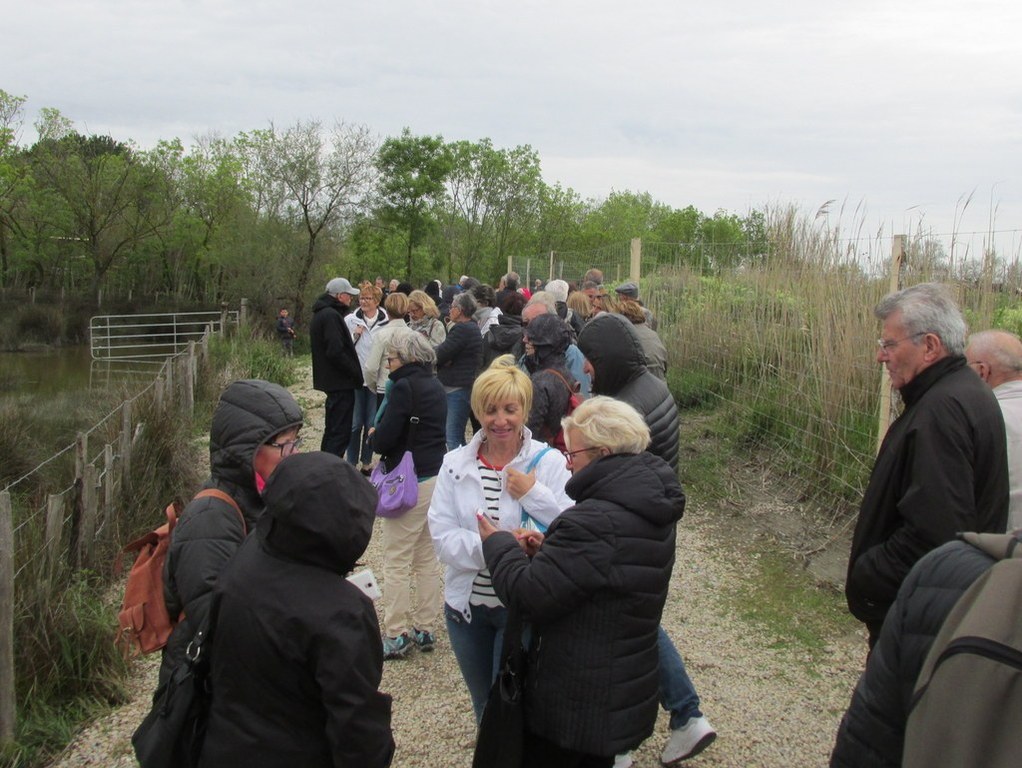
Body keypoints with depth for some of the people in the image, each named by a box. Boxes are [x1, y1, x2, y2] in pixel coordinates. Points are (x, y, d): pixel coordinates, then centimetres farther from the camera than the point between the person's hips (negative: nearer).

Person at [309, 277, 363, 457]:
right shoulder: (331, 316, -17)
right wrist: (355, 373, -14)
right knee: (340, 431, -8)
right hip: (341, 382, -10)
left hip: (331, 380, 11)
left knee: (332, 429, 18)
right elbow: (336, 352, -23)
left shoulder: (321, 314, 15)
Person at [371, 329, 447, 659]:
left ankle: (396, 636, 5)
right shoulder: (435, 386, 11)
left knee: (396, 562, 0)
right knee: (427, 559, 15)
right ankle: (425, 629, 22)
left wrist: (373, 436, 3)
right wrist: (383, 438, 12)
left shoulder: (404, 387, -15)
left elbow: (384, 440, -19)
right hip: (438, 477, 9)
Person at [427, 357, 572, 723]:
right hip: (466, 606, 3)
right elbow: (441, 535, -13)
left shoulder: (548, 462, -10)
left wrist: (535, 496, -26)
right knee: (484, 709, 23)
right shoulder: (456, 464, -3)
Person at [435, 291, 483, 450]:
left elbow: (439, 355, -18)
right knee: (458, 437, 17)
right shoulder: (473, 328, 18)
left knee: (452, 438, -11)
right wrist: (443, 359, -6)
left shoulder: (461, 329, -15)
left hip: (457, 389, -11)